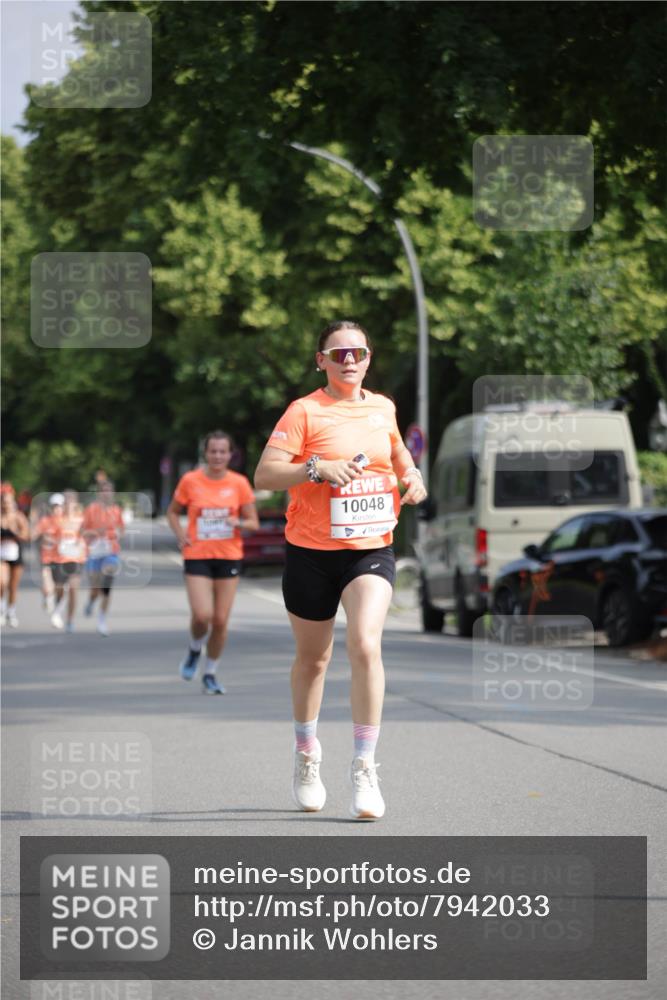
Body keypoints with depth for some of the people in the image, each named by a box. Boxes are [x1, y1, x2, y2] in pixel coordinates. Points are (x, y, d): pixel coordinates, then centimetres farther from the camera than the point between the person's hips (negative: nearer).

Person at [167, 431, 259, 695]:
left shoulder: (239, 483, 0)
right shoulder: (190, 481, -2)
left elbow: (253, 523, 4)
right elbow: (173, 512, 12)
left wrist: (238, 523, -18)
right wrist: (180, 535, -5)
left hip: (229, 557, 1)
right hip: (197, 556, -1)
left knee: (221, 621, 1)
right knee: (202, 615, -17)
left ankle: (210, 674, 19)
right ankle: (194, 650, 16)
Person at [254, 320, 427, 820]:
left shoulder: (383, 407, 8)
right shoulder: (305, 412, -6)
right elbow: (264, 475, -14)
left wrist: (412, 474, 9)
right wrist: (316, 468, -27)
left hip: (371, 549, 2)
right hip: (311, 552, -2)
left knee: (365, 645, -19)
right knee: (313, 657, 12)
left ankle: (365, 768, -14)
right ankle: (307, 756, 36)